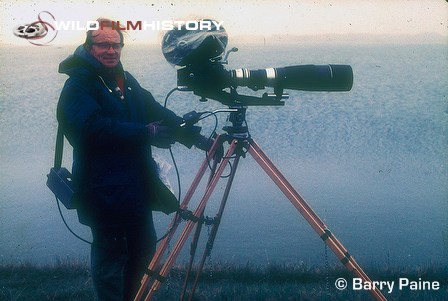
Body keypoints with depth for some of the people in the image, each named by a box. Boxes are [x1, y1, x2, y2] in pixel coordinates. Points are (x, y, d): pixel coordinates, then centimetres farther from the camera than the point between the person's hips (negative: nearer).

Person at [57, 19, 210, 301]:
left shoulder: (127, 81, 14)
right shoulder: (79, 85, -8)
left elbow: (158, 112, 8)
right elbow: (93, 126, -23)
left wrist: (195, 136, -2)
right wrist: (145, 133, -24)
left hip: (137, 186, 8)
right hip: (103, 190, -7)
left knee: (145, 248, 16)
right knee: (111, 255, 2)